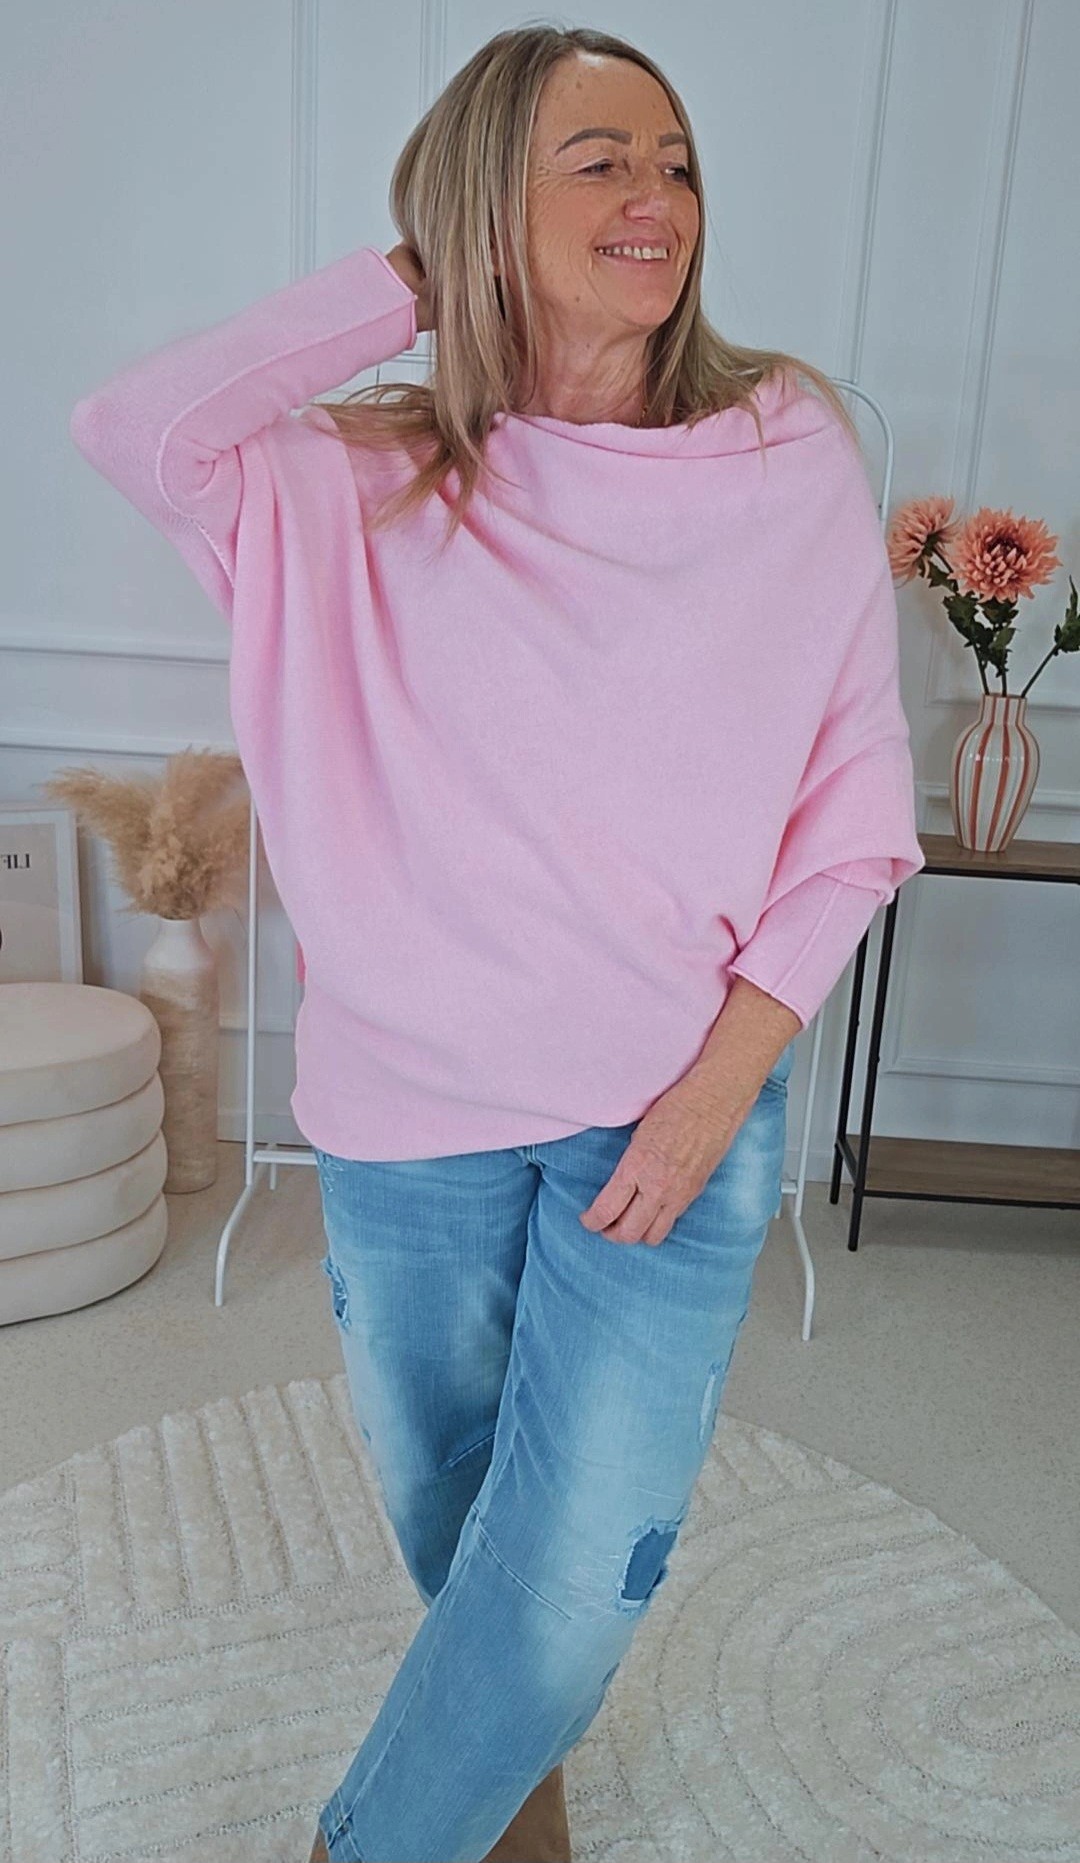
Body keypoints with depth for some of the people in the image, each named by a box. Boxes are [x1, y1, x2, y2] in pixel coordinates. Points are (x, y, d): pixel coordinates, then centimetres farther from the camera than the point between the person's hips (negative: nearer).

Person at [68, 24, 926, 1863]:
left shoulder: (790, 454, -2)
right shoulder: (370, 482, 0)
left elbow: (857, 811, -2)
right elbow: (131, 428, -17)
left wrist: (722, 1080, -11)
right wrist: (406, 282, -7)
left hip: (679, 1108, -1)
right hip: (414, 1111, 2)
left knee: (570, 1589, 3)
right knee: (449, 1522, 21)